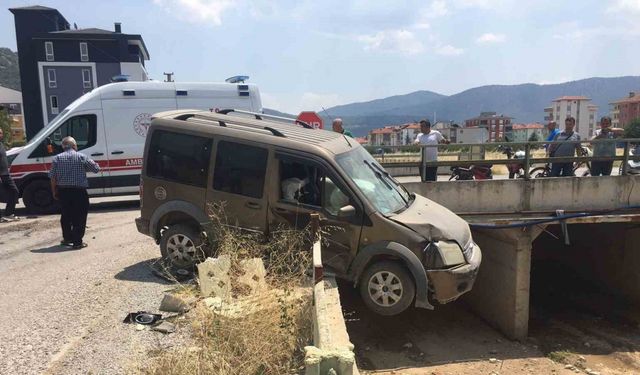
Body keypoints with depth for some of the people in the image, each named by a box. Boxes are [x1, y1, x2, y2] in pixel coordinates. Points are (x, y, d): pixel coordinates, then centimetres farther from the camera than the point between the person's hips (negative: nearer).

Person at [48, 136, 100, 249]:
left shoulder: (57, 158, 4)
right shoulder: (81, 157, -4)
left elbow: (52, 177, 3)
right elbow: (96, 169, 0)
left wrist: (54, 192, 11)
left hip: (63, 191, 4)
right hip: (79, 191, -4)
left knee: (66, 215, 19)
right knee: (80, 216, 1)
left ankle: (67, 238, 27)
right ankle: (77, 241, 0)